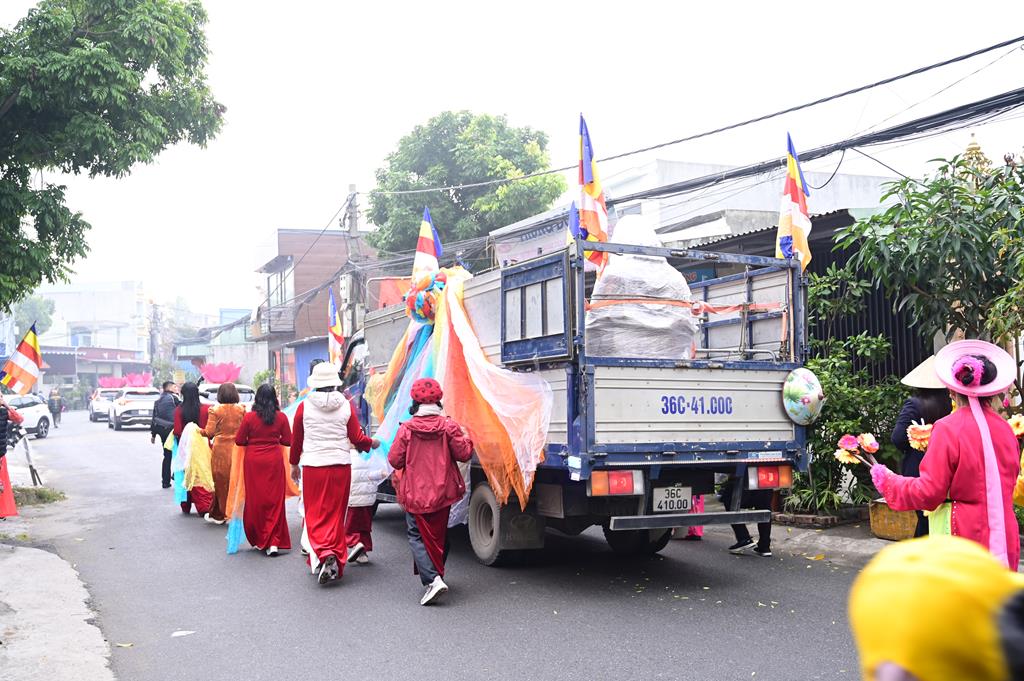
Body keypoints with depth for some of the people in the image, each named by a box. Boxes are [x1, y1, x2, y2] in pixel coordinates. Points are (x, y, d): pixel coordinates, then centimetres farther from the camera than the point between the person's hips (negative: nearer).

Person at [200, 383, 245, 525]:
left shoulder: (215, 411, -7)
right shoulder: (241, 410, 0)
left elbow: (209, 432, -8)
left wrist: (199, 431, 11)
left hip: (220, 450, -2)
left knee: (221, 482, 8)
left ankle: (218, 514, 16)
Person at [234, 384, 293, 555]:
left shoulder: (249, 417, -6)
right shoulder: (281, 417, -4)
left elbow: (239, 440, -2)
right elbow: (288, 441, 1)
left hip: (253, 460, 0)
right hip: (274, 460, 0)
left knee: (255, 499, 9)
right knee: (275, 500, 4)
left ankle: (258, 540, 17)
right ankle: (274, 542, -2)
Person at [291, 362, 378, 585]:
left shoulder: (304, 407, -2)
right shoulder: (346, 406, -1)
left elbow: (296, 439, 7)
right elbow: (357, 438, 0)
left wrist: (294, 464, 21)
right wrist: (372, 443, 22)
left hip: (313, 467, -1)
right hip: (340, 466, 1)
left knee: (315, 514, 5)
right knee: (336, 514, 11)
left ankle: (323, 553, -17)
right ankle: (336, 561, 10)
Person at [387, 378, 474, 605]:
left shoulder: (406, 428, -10)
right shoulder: (448, 426, -8)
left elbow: (394, 460, -6)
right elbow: (464, 454, -5)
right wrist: (465, 437, 13)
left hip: (415, 495, -2)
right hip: (442, 493, 2)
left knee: (417, 536, 3)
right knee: (438, 535, 19)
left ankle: (432, 579, -16)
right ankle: (435, 574, 30)